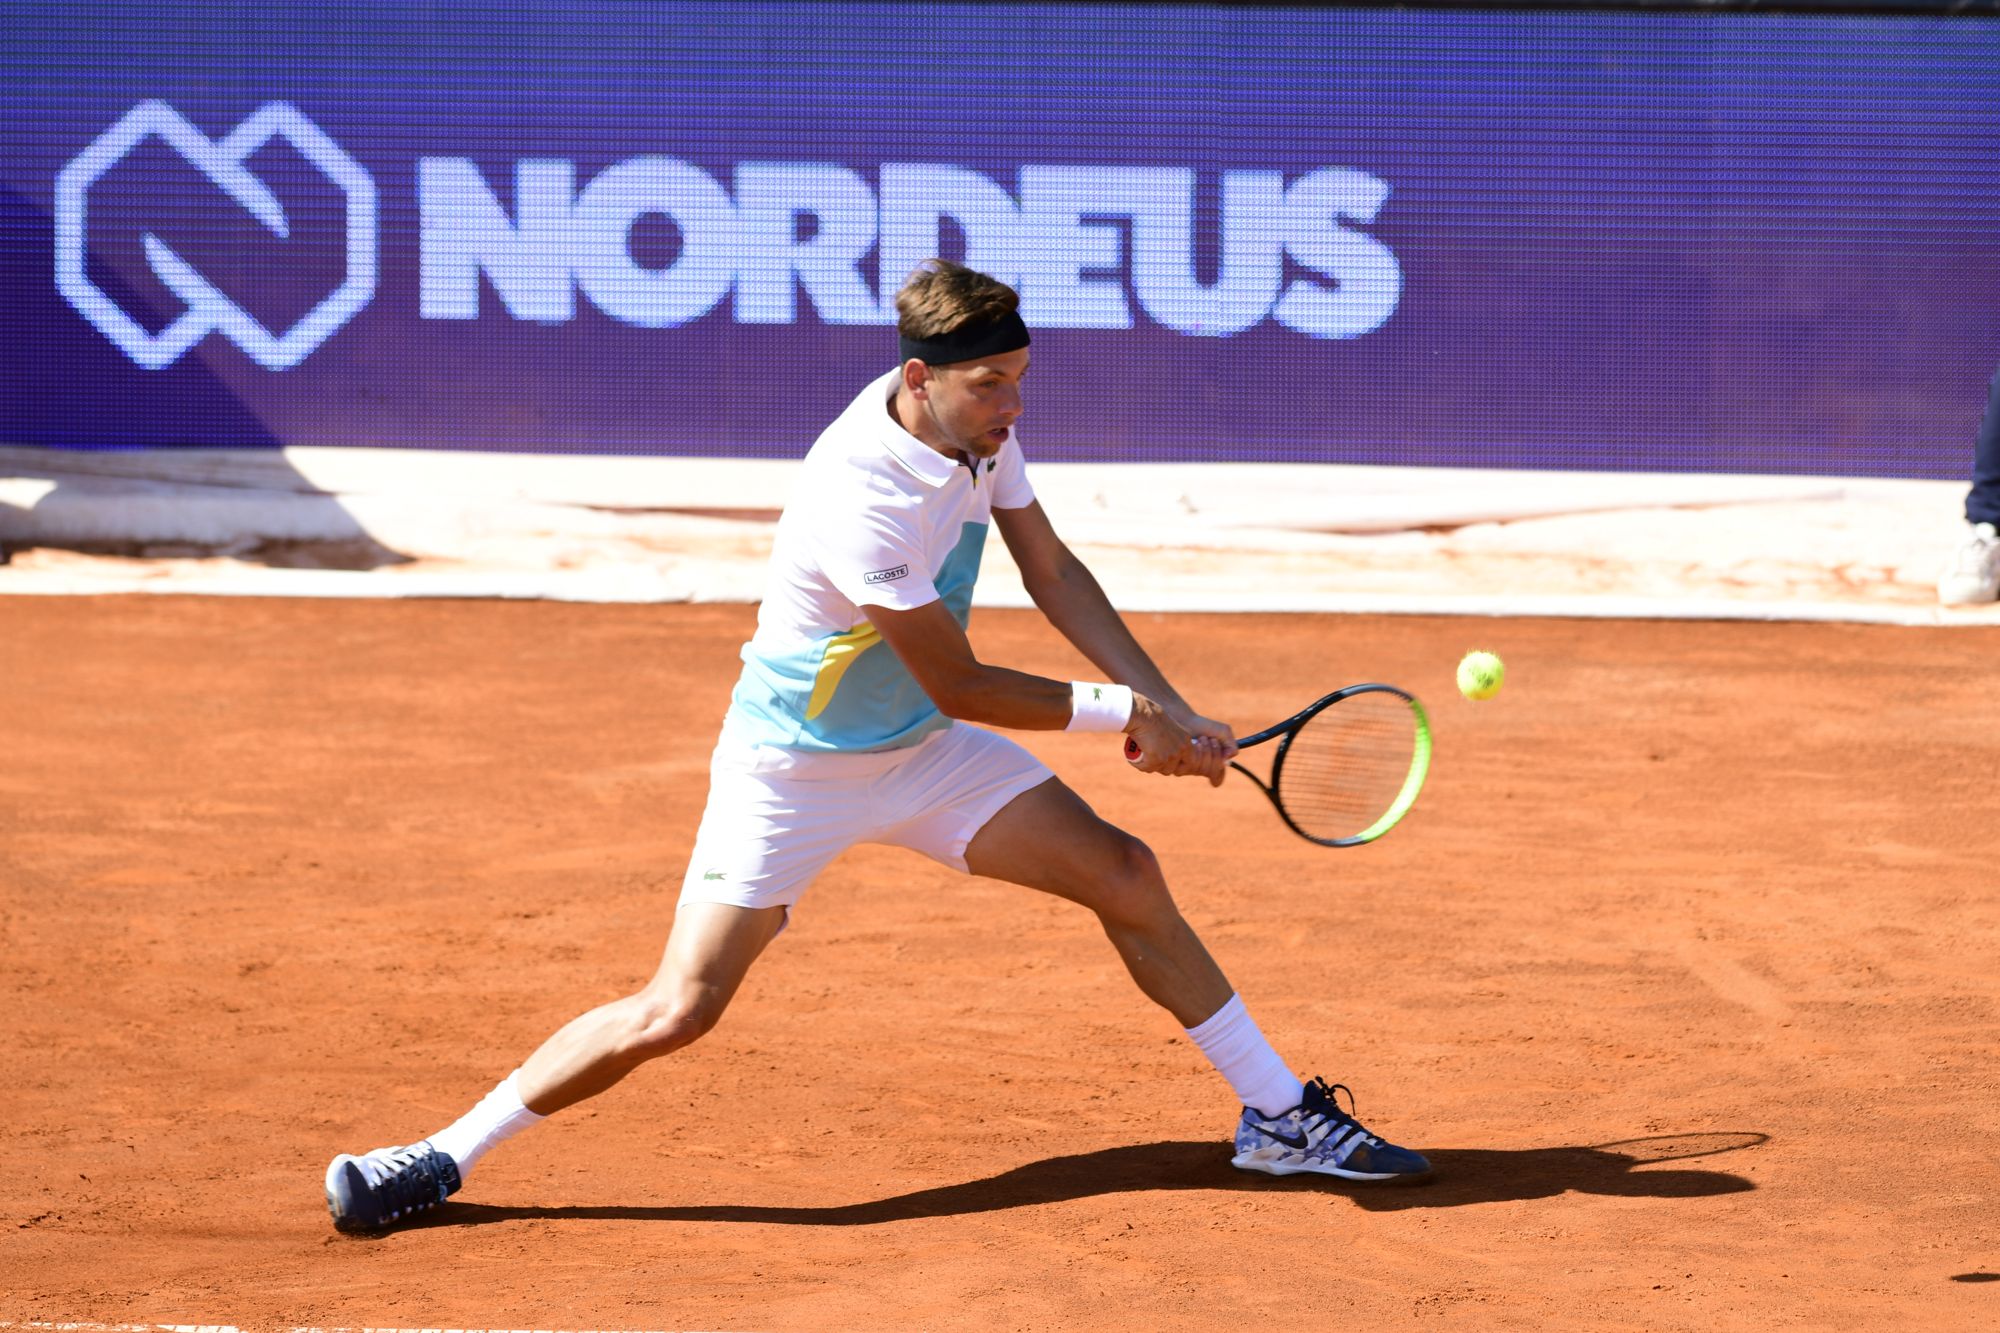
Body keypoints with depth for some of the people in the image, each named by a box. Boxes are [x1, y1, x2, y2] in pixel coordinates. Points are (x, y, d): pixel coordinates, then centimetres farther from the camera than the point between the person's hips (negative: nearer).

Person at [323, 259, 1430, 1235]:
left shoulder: (979, 422, -9)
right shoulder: (861, 501, -34)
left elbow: (1050, 570, 4)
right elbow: (961, 687, -25)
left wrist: (1169, 709, -5)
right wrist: (1121, 713, -14)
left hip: (920, 750, 7)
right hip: (793, 771, -7)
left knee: (1125, 876, 1)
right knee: (675, 1012, -12)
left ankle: (1278, 1116, 15)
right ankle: (444, 1158, 2)